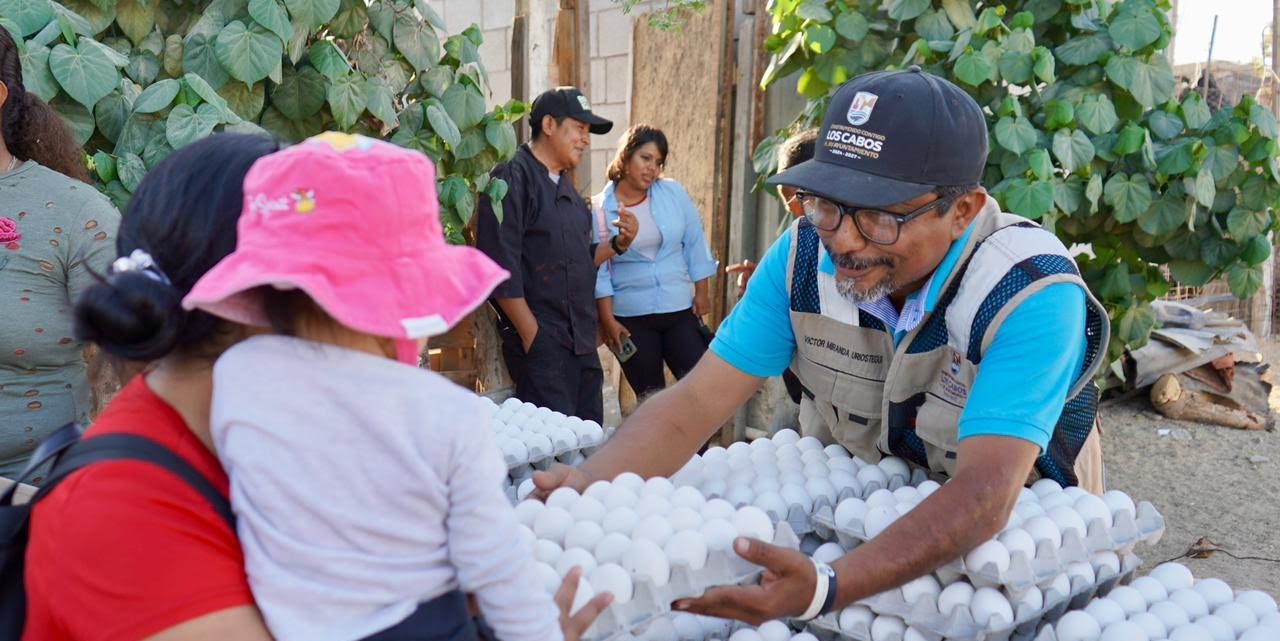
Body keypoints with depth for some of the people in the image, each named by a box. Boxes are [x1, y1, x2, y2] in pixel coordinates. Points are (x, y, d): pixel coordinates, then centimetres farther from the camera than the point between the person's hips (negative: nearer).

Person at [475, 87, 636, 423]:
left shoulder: (564, 185, 19)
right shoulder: (513, 178, -9)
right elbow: (500, 268, -17)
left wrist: (618, 244, 6)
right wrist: (532, 335, -17)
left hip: (581, 342, 9)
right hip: (541, 342, -9)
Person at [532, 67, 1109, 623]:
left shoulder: (1034, 297, -27)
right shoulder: (804, 257, -14)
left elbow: (985, 492, -36)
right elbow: (696, 402, -14)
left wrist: (824, 589, -51)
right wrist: (588, 486, -33)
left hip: (1016, 537, -3)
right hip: (869, 520, 4)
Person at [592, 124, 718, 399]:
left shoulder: (673, 192, 1)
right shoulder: (599, 209, -5)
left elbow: (694, 244, 6)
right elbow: (599, 268, -3)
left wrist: (702, 292, 4)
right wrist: (607, 319, -5)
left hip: (680, 310, 2)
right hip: (630, 319, -2)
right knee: (649, 396, 8)